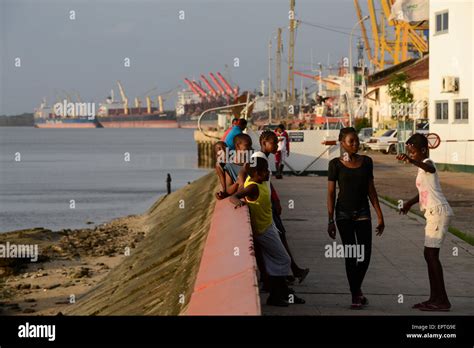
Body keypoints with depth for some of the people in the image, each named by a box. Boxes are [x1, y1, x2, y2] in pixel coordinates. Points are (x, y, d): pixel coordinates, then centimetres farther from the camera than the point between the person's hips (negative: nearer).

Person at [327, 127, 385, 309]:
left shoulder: (366, 161, 4)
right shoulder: (336, 164, -5)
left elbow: (371, 189, 8)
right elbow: (331, 193, -4)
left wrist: (380, 215, 5)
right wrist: (330, 220, -8)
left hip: (363, 212, 3)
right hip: (344, 213, -3)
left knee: (365, 255, 0)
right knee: (350, 254, -1)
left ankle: (357, 289, 25)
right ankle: (355, 295, 9)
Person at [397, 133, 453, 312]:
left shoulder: (428, 163, -11)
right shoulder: (423, 167, 18)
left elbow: (429, 168, -39)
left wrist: (411, 160, -56)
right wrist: (410, 203, 23)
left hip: (438, 212, -10)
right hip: (433, 213, 10)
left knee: (431, 254, -11)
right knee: (429, 255, 11)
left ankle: (442, 300, -10)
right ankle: (435, 298, 14)